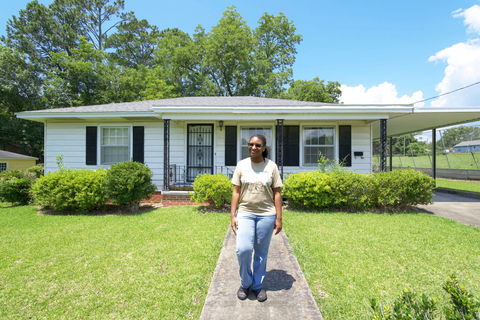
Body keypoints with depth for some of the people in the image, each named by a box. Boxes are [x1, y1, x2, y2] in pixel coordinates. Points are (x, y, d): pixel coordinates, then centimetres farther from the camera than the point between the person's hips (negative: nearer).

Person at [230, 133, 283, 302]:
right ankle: (245, 283, 19)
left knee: (261, 252, 9)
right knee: (243, 249, -9)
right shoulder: (241, 165, 2)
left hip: (266, 214, 0)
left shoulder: (271, 166, 1)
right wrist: (232, 216, -2)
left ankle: (258, 285, 31)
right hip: (245, 213, 0)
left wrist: (278, 218, -2)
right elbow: (236, 192, 3)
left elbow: (276, 193, 1)